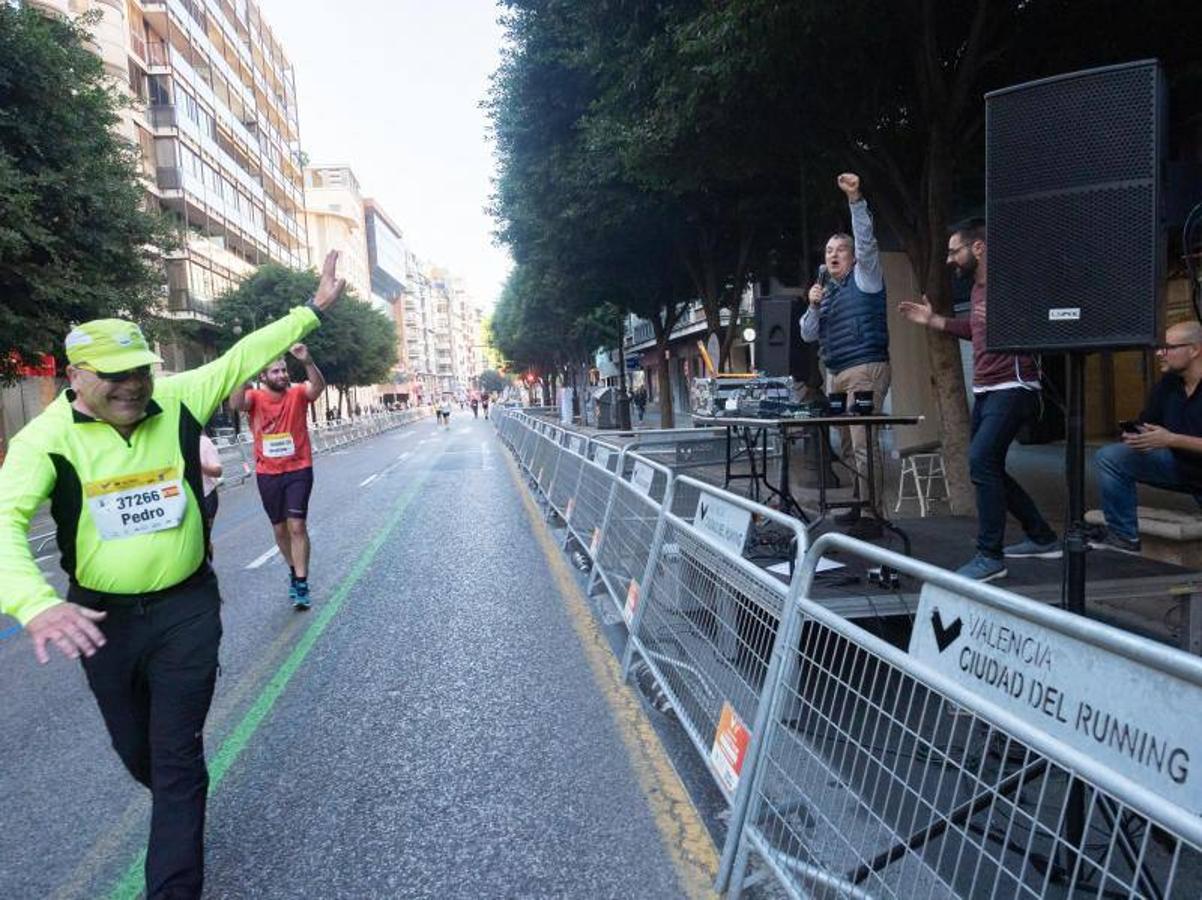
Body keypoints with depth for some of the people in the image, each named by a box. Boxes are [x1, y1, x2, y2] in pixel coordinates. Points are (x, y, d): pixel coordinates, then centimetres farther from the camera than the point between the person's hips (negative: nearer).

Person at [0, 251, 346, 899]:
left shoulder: (176, 403, -7)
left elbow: (243, 358, 0)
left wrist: (312, 309, 1)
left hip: (187, 608, -1)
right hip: (101, 618, 1)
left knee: (177, 756, 3)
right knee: (134, 750, 22)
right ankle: (178, 815, 53)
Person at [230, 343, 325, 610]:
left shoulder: (297, 393, -6)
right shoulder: (255, 397, -4)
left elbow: (318, 387, -26)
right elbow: (236, 404, -26)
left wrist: (307, 362, -45)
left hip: (298, 470, -2)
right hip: (267, 474, 2)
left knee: (297, 525, -9)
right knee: (280, 528, 15)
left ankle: (301, 584, -5)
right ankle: (294, 571, 36)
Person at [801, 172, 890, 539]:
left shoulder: (865, 277, 4)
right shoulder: (825, 291, 21)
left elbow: (866, 241, -13)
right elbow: (808, 335, 18)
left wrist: (855, 198, -21)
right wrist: (813, 306, 1)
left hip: (865, 370, -7)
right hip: (835, 374, 7)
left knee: (863, 444, -14)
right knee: (847, 446, 9)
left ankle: (871, 515, -13)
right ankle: (860, 503, 18)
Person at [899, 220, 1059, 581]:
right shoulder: (978, 287, 16)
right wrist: (934, 321, 25)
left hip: (1012, 390, -10)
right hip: (984, 391, 10)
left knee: (981, 460, -22)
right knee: (987, 469, 13)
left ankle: (990, 557, -15)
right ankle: (1043, 538, 28)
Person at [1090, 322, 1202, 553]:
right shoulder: (1167, 384, -2)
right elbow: (1144, 426, 2)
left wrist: (1171, 440, -31)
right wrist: (1134, 437, -20)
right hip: (1178, 465, 5)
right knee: (1109, 457, -11)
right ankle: (1124, 535, -4)